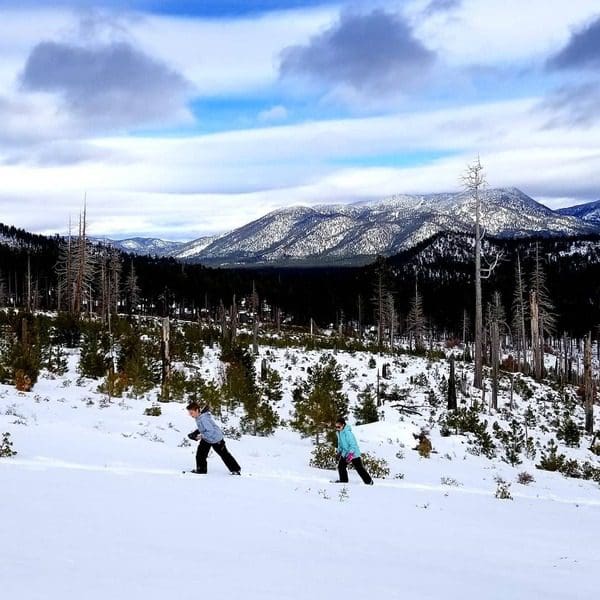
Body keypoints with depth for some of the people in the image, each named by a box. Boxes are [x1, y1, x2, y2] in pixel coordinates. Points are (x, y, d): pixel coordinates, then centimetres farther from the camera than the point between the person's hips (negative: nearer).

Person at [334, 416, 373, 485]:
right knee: (341, 466, 3)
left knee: (359, 468, -2)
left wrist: (350, 454, -31)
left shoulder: (347, 433, -24)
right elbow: (340, 443, 20)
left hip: (353, 453, -8)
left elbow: (353, 444, -26)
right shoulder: (339, 433, 4)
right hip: (345, 453, 8)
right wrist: (339, 452, 21)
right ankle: (343, 480, 18)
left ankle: (369, 481, 9)